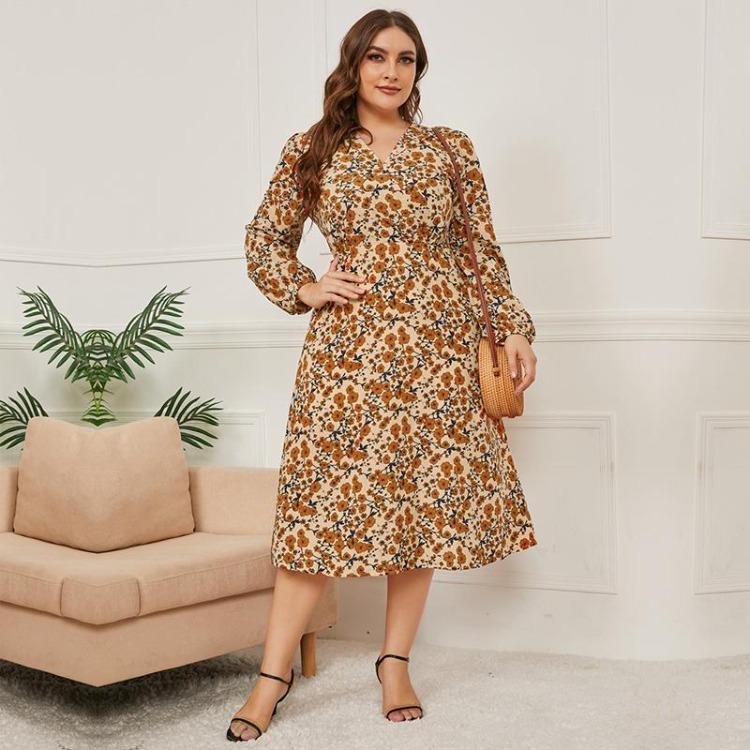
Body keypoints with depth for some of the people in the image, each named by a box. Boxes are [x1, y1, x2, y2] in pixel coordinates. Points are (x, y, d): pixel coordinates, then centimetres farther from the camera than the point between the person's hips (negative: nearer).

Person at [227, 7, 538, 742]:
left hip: (438, 349, 2)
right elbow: (264, 239, 14)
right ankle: (274, 673, 6)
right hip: (348, 345, -1)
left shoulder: (450, 149, 9)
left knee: (425, 498, 4)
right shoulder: (311, 149, 7)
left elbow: (482, 253, 9)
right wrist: (303, 290, -1)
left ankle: (395, 663, 19)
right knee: (323, 498, -3)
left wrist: (512, 328, 2)